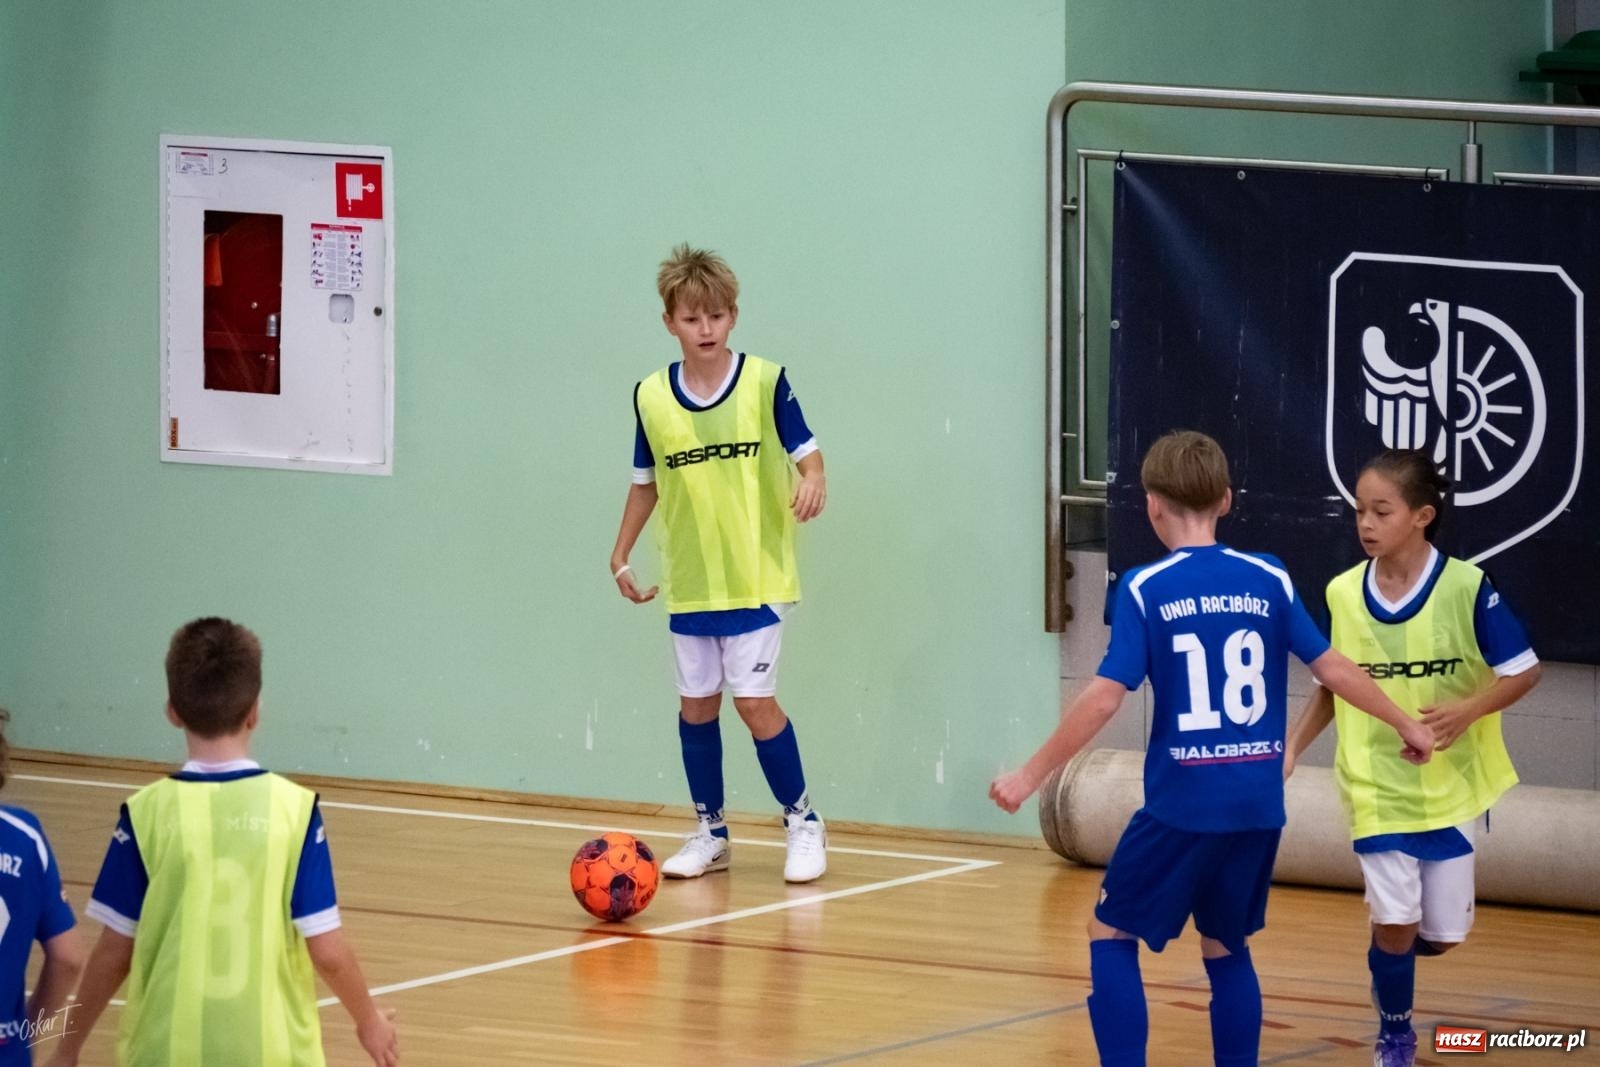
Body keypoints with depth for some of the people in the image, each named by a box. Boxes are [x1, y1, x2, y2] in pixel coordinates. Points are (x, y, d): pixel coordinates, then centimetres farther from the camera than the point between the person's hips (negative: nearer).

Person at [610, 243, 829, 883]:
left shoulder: (764, 383, -8)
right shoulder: (651, 398, 1)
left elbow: (806, 452, -5)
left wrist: (813, 482, -27)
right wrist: (621, 555, 13)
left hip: (756, 575, -4)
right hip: (689, 582, 4)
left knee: (754, 700, -8)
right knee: (696, 704, 8)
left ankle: (803, 824, 8)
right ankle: (709, 832, 21)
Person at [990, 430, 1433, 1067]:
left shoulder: (1144, 590, -7)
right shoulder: (1270, 582, 3)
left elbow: (1105, 698, -12)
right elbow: (1333, 668, 7)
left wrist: (1031, 775, -5)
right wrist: (1406, 726, 22)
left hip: (1183, 805, -4)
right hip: (1258, 806, 4)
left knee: (1112, 933, 12)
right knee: (1226, 947, 19)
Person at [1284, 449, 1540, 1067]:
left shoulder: (1466, 588, -15)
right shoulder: (1342, 594, -6)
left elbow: (1524, 671, -8)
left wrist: (1467, 710, -24)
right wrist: (1291, 749, 0)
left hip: (1453, 785, -1)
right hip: (1378, 785, 1)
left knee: (1442, 934, 5)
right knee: (1394, 920, -8)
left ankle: (1395, 949, 41)